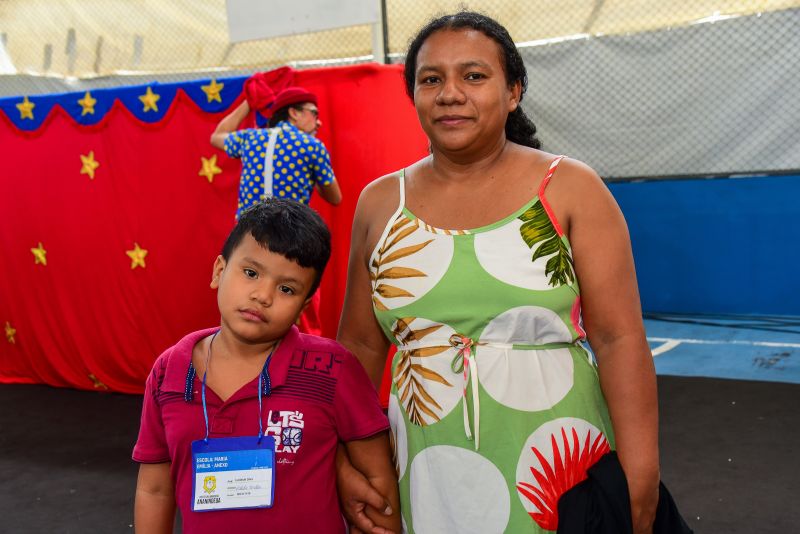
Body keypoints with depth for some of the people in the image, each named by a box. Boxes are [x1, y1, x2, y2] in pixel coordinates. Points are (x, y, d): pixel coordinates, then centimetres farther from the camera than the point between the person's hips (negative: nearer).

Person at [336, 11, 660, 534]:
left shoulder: (570, 190, -5)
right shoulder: (379, 203, 3)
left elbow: (619, 340, -9)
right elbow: (360, 345, 8)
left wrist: (639, 490, -13)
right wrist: (342, 462, -1)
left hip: (561, 477, -2)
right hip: (427, 486, 2)